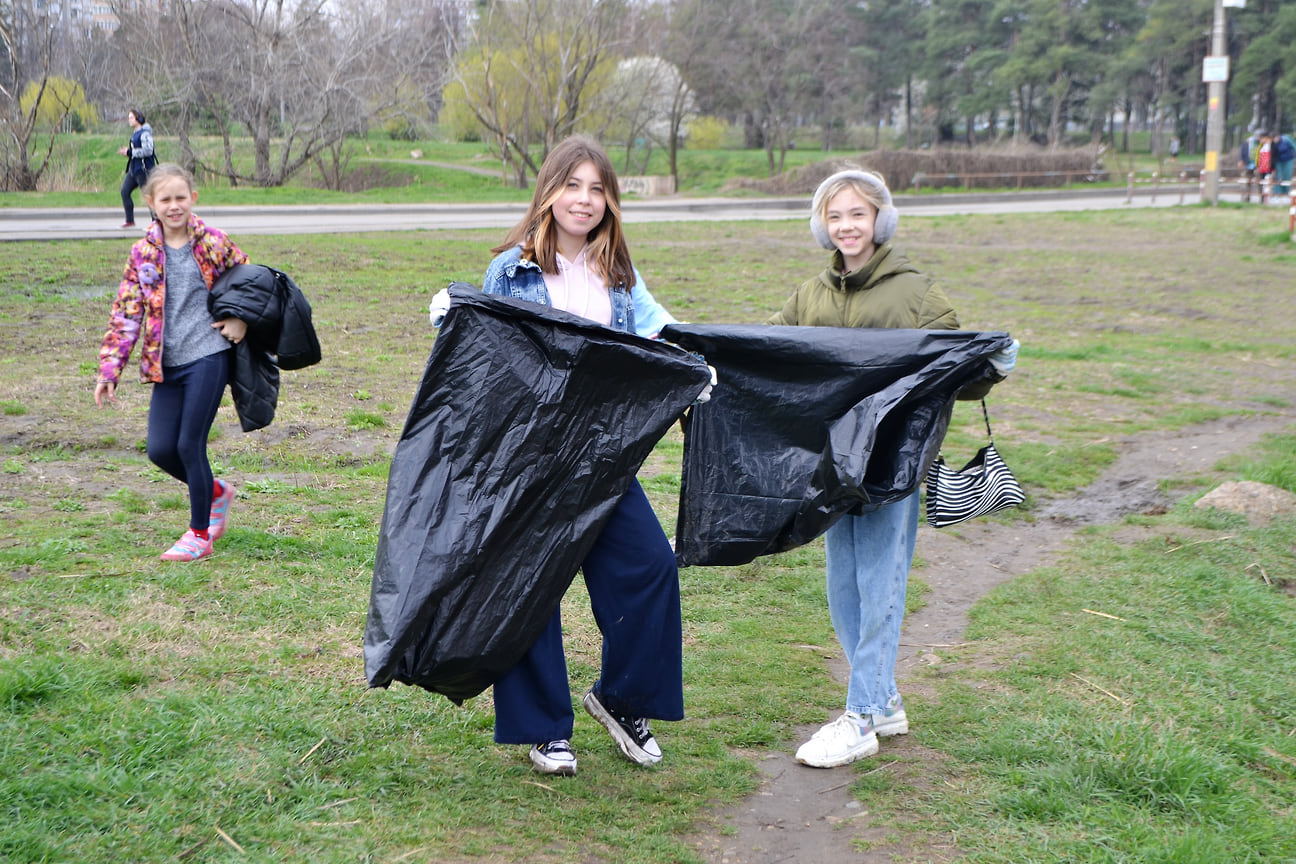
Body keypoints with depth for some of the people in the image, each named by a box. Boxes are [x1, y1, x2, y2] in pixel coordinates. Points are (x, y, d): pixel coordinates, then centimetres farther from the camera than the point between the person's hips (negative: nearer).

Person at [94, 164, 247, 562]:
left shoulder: (214, 243, -2)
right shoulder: (143, 253, 4)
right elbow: (126, 314, 2)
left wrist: (241, 320, -2)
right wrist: (109, 369, -5)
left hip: (208, 356, -4)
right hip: (167, 365, 4)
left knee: (190, 444, -6)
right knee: (160, 450, 0)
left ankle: (200, 534, 10)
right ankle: (215, 492, 29)